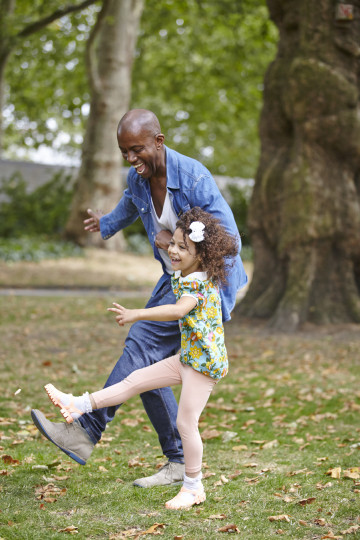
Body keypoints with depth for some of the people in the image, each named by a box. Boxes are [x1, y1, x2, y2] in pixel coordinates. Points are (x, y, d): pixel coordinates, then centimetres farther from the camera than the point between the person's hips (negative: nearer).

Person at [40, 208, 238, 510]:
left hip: (204, 361, -9)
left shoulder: (196, 282, -20)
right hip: (188, 357, 9)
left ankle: (193, 487, 8)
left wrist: (137, 314, -41)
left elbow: (179, 310, -37)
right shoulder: (182, 277, 9)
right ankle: (80, 406, 11)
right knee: (137, 380, 7)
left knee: (186, 422, -4)